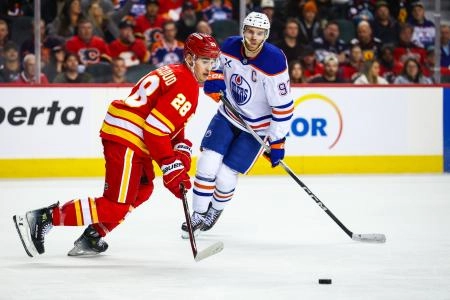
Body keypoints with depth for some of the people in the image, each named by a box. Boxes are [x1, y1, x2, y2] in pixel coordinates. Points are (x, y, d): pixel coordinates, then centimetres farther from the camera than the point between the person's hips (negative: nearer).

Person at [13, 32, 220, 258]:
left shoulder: (175, 74, 19)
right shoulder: (184, 86, -14)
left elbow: (173, 125, 25)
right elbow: (154, 129, -21)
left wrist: (182, 152, 9)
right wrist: (171, 168, -17)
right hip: (125, 140, -11)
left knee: (142, 189, 25)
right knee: (117, 206, -12)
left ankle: (92, 237, 22)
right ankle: (43, 218, -15)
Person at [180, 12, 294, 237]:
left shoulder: (274, 62, -26)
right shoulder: (229, 46, -11)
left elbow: (283, 106, -20)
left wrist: (277, 142, -19)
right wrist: (213, 80, -9)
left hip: (257, 127, -4)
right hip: (228, 116, 4)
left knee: (225, 176, -5)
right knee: (207, 165, -9)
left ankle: (215, 211, 27)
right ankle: (197, 216, 10)